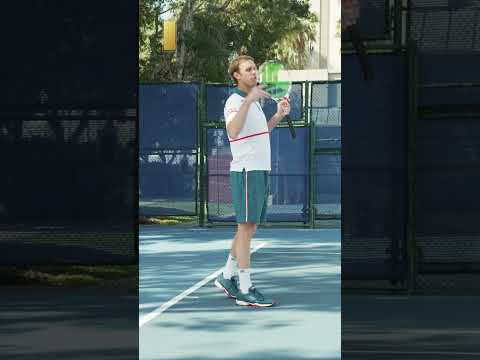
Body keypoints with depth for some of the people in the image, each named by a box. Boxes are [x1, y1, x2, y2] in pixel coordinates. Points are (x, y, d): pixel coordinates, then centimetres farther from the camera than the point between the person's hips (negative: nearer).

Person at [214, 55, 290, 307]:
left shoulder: (253, 102, 17)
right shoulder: (234, 101, -12)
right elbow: (233, 131, -31)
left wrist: (279, 115, 17)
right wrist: (248, 101, -37)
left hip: (260, 171, 9)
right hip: (246, 171, -9)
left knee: (249, 228, 14)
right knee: (246, 228, -7)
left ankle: (227, 277, 24)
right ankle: (245, 290, -5)